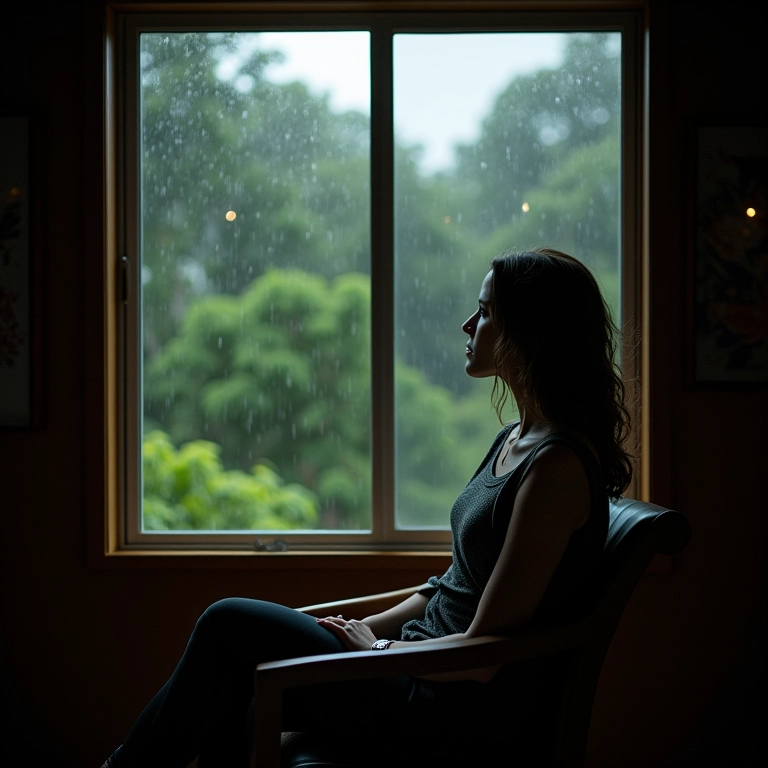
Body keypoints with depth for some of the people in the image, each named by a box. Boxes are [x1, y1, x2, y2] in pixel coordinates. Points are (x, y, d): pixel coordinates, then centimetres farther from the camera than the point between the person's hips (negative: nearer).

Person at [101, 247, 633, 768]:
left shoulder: (559, 465, -20)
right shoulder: (515, 440, 11)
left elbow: (482, 654, -20)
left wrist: (377, 648, -7)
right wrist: (362, 629, 6)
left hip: (470, 710, -9)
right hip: (425, 666, 9)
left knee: (230, 625, -7)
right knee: (233, 688, -2)